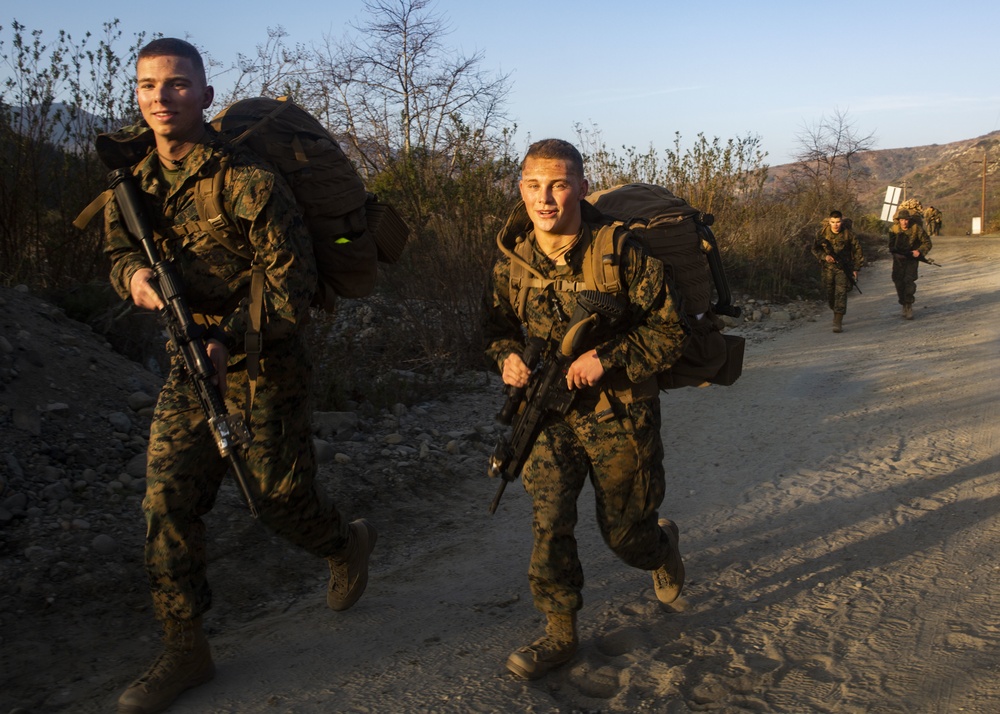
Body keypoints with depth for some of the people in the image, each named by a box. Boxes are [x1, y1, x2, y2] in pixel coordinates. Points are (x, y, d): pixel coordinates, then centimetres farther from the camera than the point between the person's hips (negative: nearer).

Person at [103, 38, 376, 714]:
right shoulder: (134, 180, 2)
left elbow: (294, 281, -18)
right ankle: (185, 650, 14)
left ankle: (348, 543, 40)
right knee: (167, 498, 1)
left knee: (280, 497, 5)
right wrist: (134, 272, -8)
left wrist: (229, 339, -27)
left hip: (265, 363, -5)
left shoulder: (248, 181, -18)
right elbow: (120, 248, 17)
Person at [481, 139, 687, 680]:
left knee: (624, 532, 12)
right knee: (547, 524, -8)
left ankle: (662, 546, 50)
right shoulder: (512, 263, -5)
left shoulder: (623, 254, -18)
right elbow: (497, 324, 13)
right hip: (550, 413, 3)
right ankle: (560, 634, 11)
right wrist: (507, 355, -10)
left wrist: (607, 358, -24)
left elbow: (670, 327, -14)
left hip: (619, 416, -2)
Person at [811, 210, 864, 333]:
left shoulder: (848, 233, -9)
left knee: (841, 294, -14)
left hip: (843, 267, -2)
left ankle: (838, 322, -16)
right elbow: (815, 249, 0)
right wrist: (825, 256, -19)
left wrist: (855, 268, 0)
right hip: (828, 267, 3)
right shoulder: (823, 232, -6)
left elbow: (857, 251, 1)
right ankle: (836, 314, 38)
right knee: (829, 294, 9)